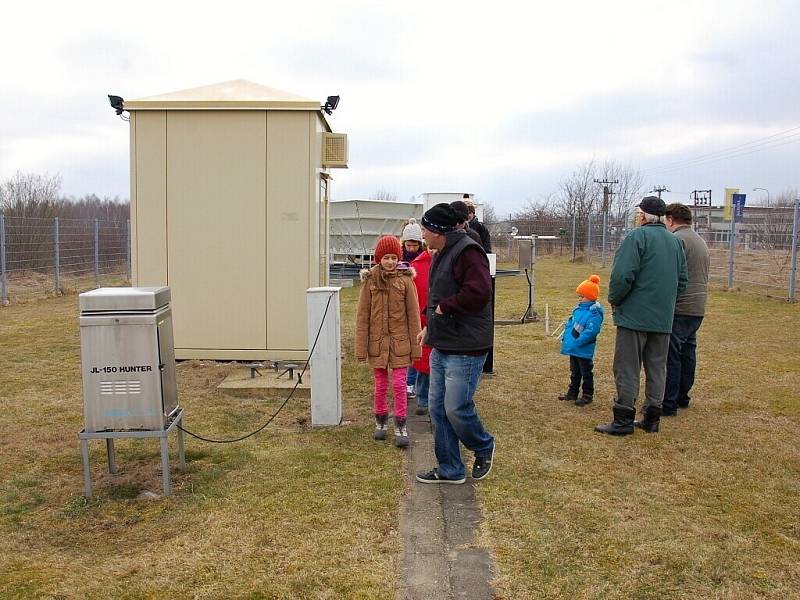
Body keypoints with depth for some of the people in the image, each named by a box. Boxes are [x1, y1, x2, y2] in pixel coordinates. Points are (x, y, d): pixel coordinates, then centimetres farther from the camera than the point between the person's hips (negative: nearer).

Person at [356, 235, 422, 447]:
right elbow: (362, 316, 0)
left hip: (399, 342, -1)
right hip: (377, 342, 1)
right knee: (380, 385, 11)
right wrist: (361, 348, -2)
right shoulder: (370, 281, -2)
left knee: (399, 385, -1)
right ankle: (380, 422, 29)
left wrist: (415, 346, -2)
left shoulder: (405, 280, -4)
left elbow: (413, 315, -2)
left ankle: (400, 427, 11)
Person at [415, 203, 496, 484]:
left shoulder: (467, 253, -16)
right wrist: (429, 326, 19)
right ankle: (450, 470, 23)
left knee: (456, 409, -5)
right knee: (437, 408, 11)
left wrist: (445, 306, -18)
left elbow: (478, 293, -30)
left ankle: (484, 448, 25)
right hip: (441, 346, 10)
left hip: (465, 349, -10)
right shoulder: (441, 255, 16)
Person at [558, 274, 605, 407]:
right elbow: (569, 324, 16)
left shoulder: (594, 313, -19)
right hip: (573, 349, 8)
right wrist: (565, 338, 5)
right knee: (574, 373, 19)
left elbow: (591, 331, -26)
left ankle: (587, 395, 17)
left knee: (586, 373, 6)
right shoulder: (578, 309, 8)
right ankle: (572, 393, 31)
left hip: (584, 351, -8)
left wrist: (577, 342, -26)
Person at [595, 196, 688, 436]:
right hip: (663, 317, 7)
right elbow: (682, 280, 16)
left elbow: (622, 275, -19)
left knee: (627, 369, -1)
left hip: (635, 315, -7)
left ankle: (623, 420, 3)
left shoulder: (638, 236, -10)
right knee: (657, 369, 13)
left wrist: (614, 300, -5)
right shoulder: (675, 241, 12)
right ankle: (652, 418, 20)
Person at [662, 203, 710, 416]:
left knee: (670, 356, -4)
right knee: (687, 354, 16)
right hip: (698, 309, 10)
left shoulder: (676, 239, -12)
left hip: (679, 309, -9)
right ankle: (682, 398, 26)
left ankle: (668, 404, -1)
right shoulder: (701, 241, 19)